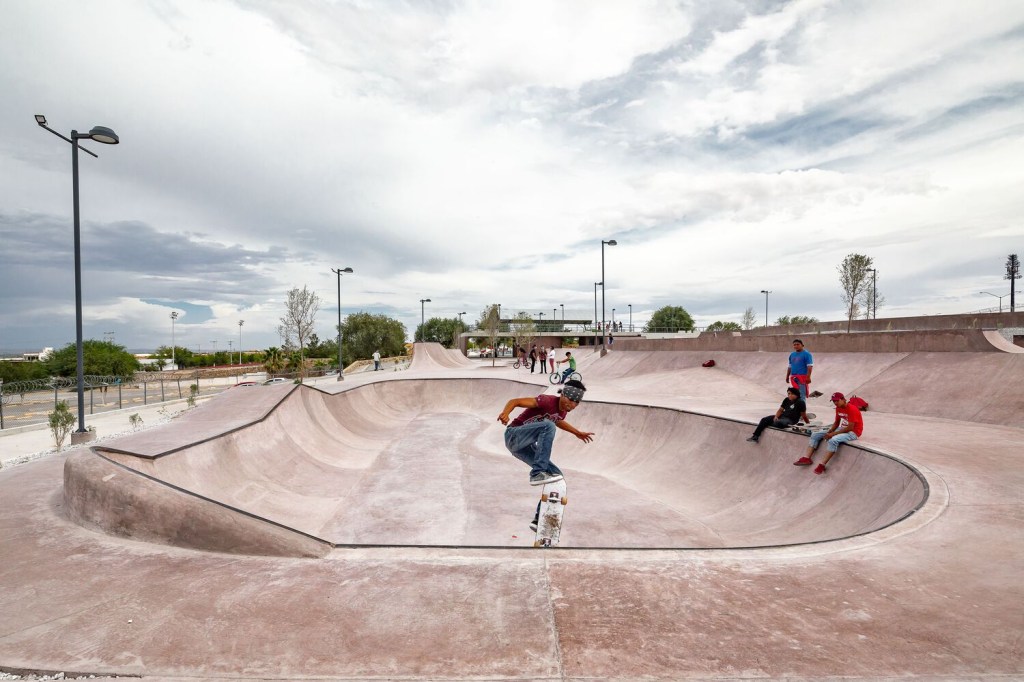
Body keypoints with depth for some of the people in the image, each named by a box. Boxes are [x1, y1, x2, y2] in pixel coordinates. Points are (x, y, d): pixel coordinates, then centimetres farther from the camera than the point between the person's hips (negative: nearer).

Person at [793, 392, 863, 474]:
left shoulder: (852, 410, -21)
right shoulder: (838, 408, 4)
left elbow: (850, 428, -24)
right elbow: (836, 423, 13)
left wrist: (833, 434, -23)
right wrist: (829, 432, -5)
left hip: (853, 432, -9)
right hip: (842, 429, 9)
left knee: (833, 440, -38)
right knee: (815, 435, 0)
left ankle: (822, 465, -32)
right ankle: (807, 458, -10)